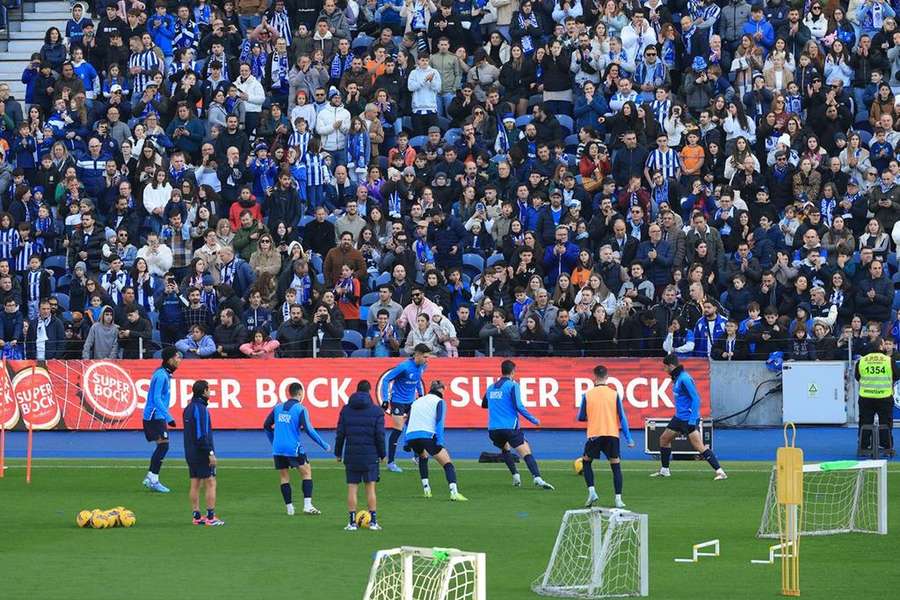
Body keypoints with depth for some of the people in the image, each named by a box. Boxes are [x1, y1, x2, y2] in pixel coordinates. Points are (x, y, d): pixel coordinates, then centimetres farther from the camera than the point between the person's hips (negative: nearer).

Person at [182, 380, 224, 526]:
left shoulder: (188, 408, 12)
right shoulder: (201, 409, -16)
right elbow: (202, 434, -21)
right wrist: (210, 452, -19)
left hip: (190, 453, 9)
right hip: (202, 453, -9)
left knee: (195, 484, 10)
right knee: (210, 484, -4)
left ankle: (197, 516, 11)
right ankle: (211, 517, -5)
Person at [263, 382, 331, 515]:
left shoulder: (278, 408, 10)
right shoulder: (300, 409, -7)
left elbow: (266, 426, 17)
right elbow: (308, 429, -13)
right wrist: (324, 445, -5)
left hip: (278, 449, 5)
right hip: (293, 448, -5)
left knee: (284, 477, 12)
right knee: (306, 472, 5)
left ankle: (289, 507, 11)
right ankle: (307, 505, -5)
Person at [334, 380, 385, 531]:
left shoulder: (346, 410, 3)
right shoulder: (376, 411, -3)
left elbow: (340, 433, 4)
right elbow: (380, 435, -4)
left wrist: (338, 453, 12)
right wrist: (382, 454, 6)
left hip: (351, 455, 1)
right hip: (370, 455, -1)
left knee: (352, 488, 3)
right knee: (370, 487, 5)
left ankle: (352, 522, 0)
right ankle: (373, 522, 3)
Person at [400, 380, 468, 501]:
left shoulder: (417, 401, 27)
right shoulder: (439, 401, 10)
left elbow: (407, 423, 24)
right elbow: (439, 422, -4)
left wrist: (405, 443, 24)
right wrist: (439, 442, -10)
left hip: (410, 436, 6)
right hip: (427, 435, -5)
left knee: (422, 457, 36)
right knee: (448, 464, -1)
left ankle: (426, 489, 26)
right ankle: (454, 492, -21)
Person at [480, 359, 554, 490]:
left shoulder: (491, 387, 15)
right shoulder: (512, 385, -3)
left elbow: (484, 404, 30)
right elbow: (518, 406, -12)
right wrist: (534, 420, -3)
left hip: (493, 430, 5)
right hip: (509, 427, -5)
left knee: (505, 449, 30)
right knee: (526, 452, -12)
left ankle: (515, 476, 16)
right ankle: (537, 478, -31)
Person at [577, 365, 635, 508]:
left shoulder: (587, 395, 0)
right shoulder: (614, 394, 1)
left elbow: (581, 418, 8)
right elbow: (622, 417, 1)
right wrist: (628, 438, 4)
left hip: (594, 435, 0)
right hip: (612, 434, 0)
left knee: (586, 462, 19)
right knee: (616, 466, 9)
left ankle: (591, 491, 2)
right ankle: (618, 498, -2)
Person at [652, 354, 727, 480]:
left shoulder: (684, 379, -18)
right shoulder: (676, 378, 11)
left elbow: (695, 398, -21)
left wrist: (692, 419, -25)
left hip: (688, 418, -10)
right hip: (679, 417, 10)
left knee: (699, 446, -14)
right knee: (664, 439, 17)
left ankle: (720, 471, -15)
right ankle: (664, 470, 28)